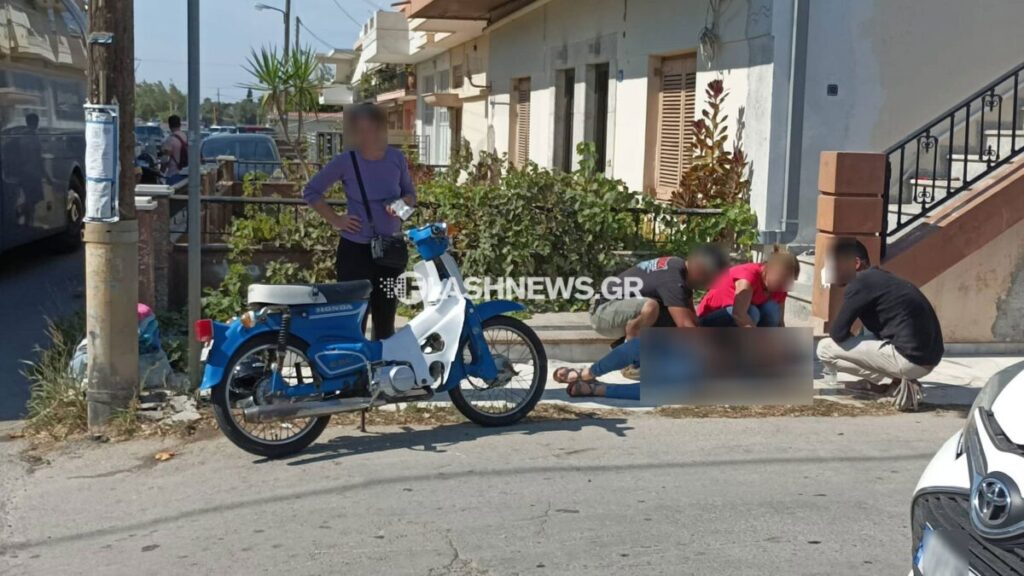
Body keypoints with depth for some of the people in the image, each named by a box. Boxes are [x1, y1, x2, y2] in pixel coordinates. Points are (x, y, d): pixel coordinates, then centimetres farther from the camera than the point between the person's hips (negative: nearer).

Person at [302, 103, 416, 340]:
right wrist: (336, 220, -5)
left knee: (385, 320, 12)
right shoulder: (345, 161, -8)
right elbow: (311, 191, 2)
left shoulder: (396, 158, 0)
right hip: (355, 249, -3)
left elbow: (411, 194, 13)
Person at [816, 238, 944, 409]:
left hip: (909, 360, -9)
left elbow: (837, 333, -10)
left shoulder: (861, 283, -9)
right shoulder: (880, 278, 18)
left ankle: (896, 382, -4)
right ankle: (900, 380, 13)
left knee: (825, 348, -3)